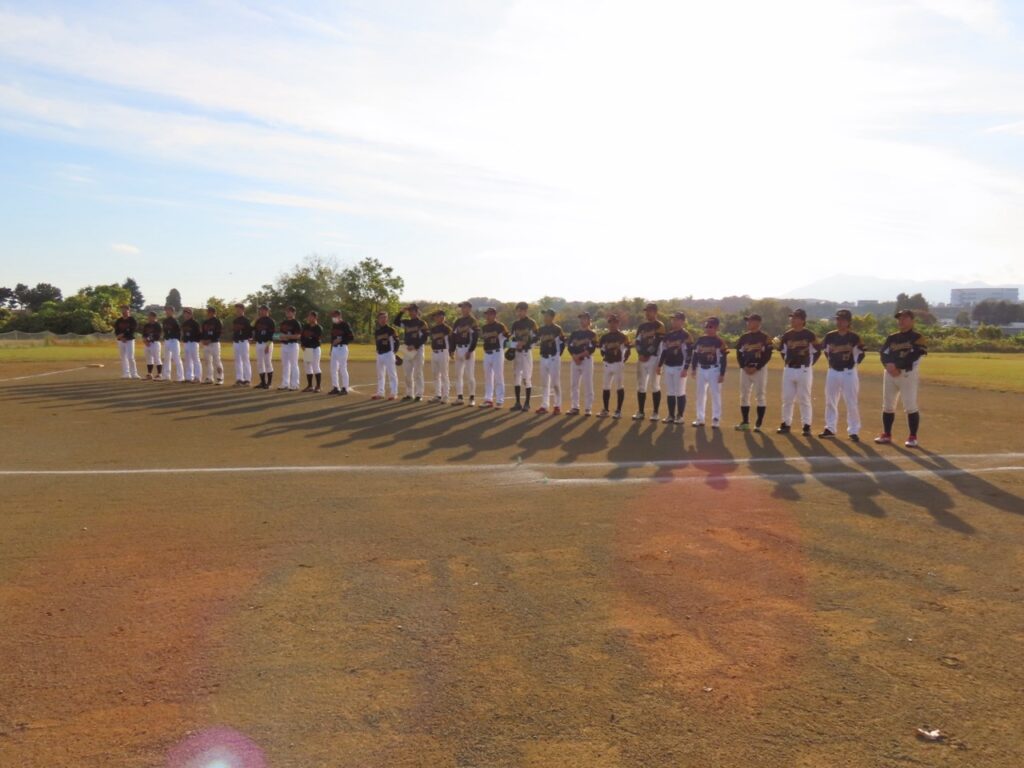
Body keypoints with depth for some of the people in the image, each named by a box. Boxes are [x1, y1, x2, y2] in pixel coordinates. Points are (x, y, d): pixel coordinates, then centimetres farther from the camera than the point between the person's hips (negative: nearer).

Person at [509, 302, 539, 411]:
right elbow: (513, 338, 15)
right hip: (516, 352, 6)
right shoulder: (515, 323, 12)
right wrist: (513, 348, -2)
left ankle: (527, 403, 1)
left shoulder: (531, 323, -5)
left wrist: (524, 344, -17)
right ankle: (518, 403, 13)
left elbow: (535, 338, -8)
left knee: (527, 377, -6)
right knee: (516, 377, 6)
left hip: (526, 352, -6)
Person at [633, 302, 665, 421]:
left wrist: (659, 364, -16)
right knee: (641, 386, 8)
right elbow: (637, 341, 15)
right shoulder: (641, 326, 14)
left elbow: (661, 346, -10)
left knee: (655, 386, -1)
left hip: (654, 358, -6)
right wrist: (640, 354, -4)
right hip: (642, 358, 6)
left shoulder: (659, 326, -6)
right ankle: (640, 412, 16)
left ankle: (655, 413, 7)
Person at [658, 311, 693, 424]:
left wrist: (685, 368, -16)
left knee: (680, 393, -1)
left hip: (679, 367, -7)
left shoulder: (686, 335, -7)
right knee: (669, 393, 9)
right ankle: (671, 415, 16)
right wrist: (659, 365, 14)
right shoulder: (668, 335, 13)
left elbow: (689, 353, -11)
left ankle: (680, 416, 6)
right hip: (668, 367, 7)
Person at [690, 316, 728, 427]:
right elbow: (695, 354, 12)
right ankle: (700, 418, 19)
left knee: (715, 395, -1)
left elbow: (723, 359, -10)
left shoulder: (719, 342, -10)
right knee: (700, 394, 10)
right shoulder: (700, 340, 5)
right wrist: (694, 368, 7)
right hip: (701, 370, 6)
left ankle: (715, 420, 6)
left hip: (714, 370, -5)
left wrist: (722, 374, -13)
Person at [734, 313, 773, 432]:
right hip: (745, 369, 5)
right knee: (744, 396, 6)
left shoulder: (764, 337, -5)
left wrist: (756, 367, -16)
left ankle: (758, 424, 2)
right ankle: (745, 422, 15)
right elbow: (739, 354, 9)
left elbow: (767, 355, -10)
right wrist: (744, 367, -6)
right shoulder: (744, 337, 10)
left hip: (759, 369, -5)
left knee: (760, 396, -2)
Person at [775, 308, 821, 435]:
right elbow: (782, 349, 20)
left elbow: (817, 351, 0)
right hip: (789, 370, 4)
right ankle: (786, 424, 16)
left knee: (804, 399, 0)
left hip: (804, 370, -4)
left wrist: (809, 364, -1)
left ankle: (807, 426, 6)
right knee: (787, 398, 7)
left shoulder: (809, 335, -6)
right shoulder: (787, 335, 7)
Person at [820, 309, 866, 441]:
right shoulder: (829, 336, 1)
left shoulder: (854, 337, -8)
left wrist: (854, 364, 0)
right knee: (830, 402, 9)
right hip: (832, 372, 4)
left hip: (849, 373, -4)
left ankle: (853, 431, 3)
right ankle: (830, 429, 18)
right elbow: (824, 350, 17)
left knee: (852, 403, -3)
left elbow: (861, 353, 3)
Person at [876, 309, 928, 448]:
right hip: (890, 373, 5)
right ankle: (887, 435, 19)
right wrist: (889, 365, -17)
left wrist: (897, 366, -17)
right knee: (887, 405, 9)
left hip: (908, 374, -5)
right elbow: (884, 354, 2)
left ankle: (913, 437, 1)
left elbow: (913, 358, -15)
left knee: (910, 406, -8)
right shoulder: (891, 337, 13)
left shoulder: (918, 338, -3)